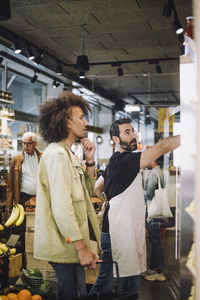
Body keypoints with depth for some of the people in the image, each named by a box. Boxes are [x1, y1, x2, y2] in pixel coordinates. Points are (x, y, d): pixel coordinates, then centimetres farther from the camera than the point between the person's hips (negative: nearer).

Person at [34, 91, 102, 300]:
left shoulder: (68, 153, 16)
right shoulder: (56, 153, -16)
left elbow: (87, 192, 19)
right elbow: (61, 206, -23)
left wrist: (89, 161, 6)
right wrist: (82, 247, -22)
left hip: (72, 244, 10)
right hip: (66, 245, -10)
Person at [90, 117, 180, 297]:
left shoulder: (115, 162, 14)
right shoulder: (124, 161, -18)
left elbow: (97, 189, 24)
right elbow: (161, 148, -26)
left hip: (129, 232, 10)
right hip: (117, 234, -10)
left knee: (131, 285, 15)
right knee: (106, 282, 0)